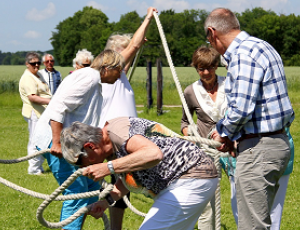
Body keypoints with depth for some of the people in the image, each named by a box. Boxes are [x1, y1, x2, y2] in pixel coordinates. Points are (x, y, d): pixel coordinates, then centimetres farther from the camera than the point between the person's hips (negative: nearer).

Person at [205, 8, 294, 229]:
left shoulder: (243, 55, -17)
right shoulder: (261, 47, 16)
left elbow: (241, 109, -25)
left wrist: (224, 133, -5)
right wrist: (233, 136, 14)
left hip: (259, 149, -11)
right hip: (276, 142, 11)